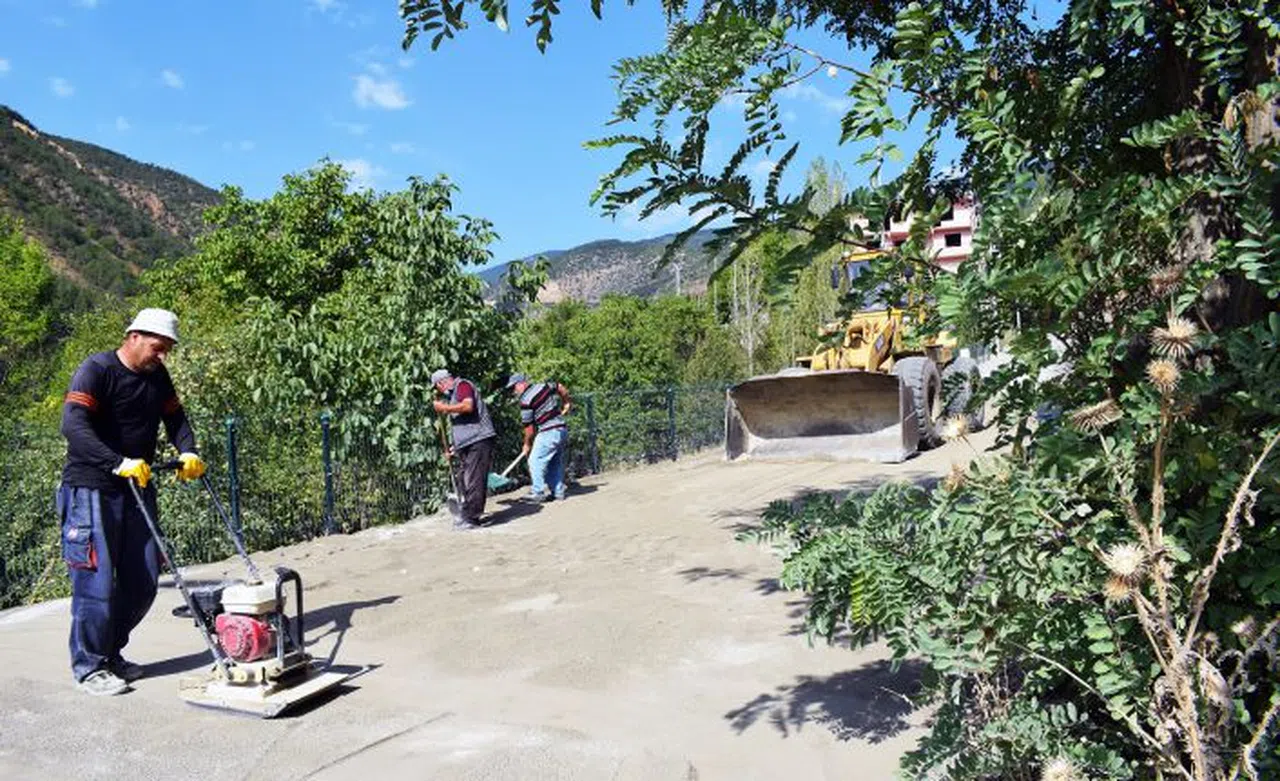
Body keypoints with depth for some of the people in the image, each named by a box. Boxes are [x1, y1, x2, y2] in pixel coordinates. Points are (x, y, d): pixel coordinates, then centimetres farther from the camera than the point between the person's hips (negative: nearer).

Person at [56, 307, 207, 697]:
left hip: (138, 489, 7)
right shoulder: (96, 369, -13)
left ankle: (111, 653, 25)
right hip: (92, 489, -7)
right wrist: (119, 463, -34)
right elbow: (73, 424, -24)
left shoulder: (157, 376, 10)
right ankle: (89, 668, 10)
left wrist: (188, 452, -4)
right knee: (97, 580, -4)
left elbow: (175, 417, 16)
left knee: (143, 580, 8)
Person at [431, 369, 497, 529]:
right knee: (464, 480, 11)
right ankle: (469, 516, 18)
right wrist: (455, 447, 24)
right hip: (467, 445, 10)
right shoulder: (454, 394, 26)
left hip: (478, 441, -10)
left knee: (474, 481, -8)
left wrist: (444, 408, -13)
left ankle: (471, 518, -5)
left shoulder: (462, 385, -2)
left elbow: (468, 406, -22)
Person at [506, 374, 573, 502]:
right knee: (556, 462, 15)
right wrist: (567, 403, 40)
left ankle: (538, 493, -6)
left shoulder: (525, 401, -11)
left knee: (535, 461, -4)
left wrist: (527, 444, 7)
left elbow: (529, 427, -7)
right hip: (563, 429, 8)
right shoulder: (544, 386, 8)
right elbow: (562, 388, 24)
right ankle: (558, 492, 18)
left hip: (549, 432, -8)